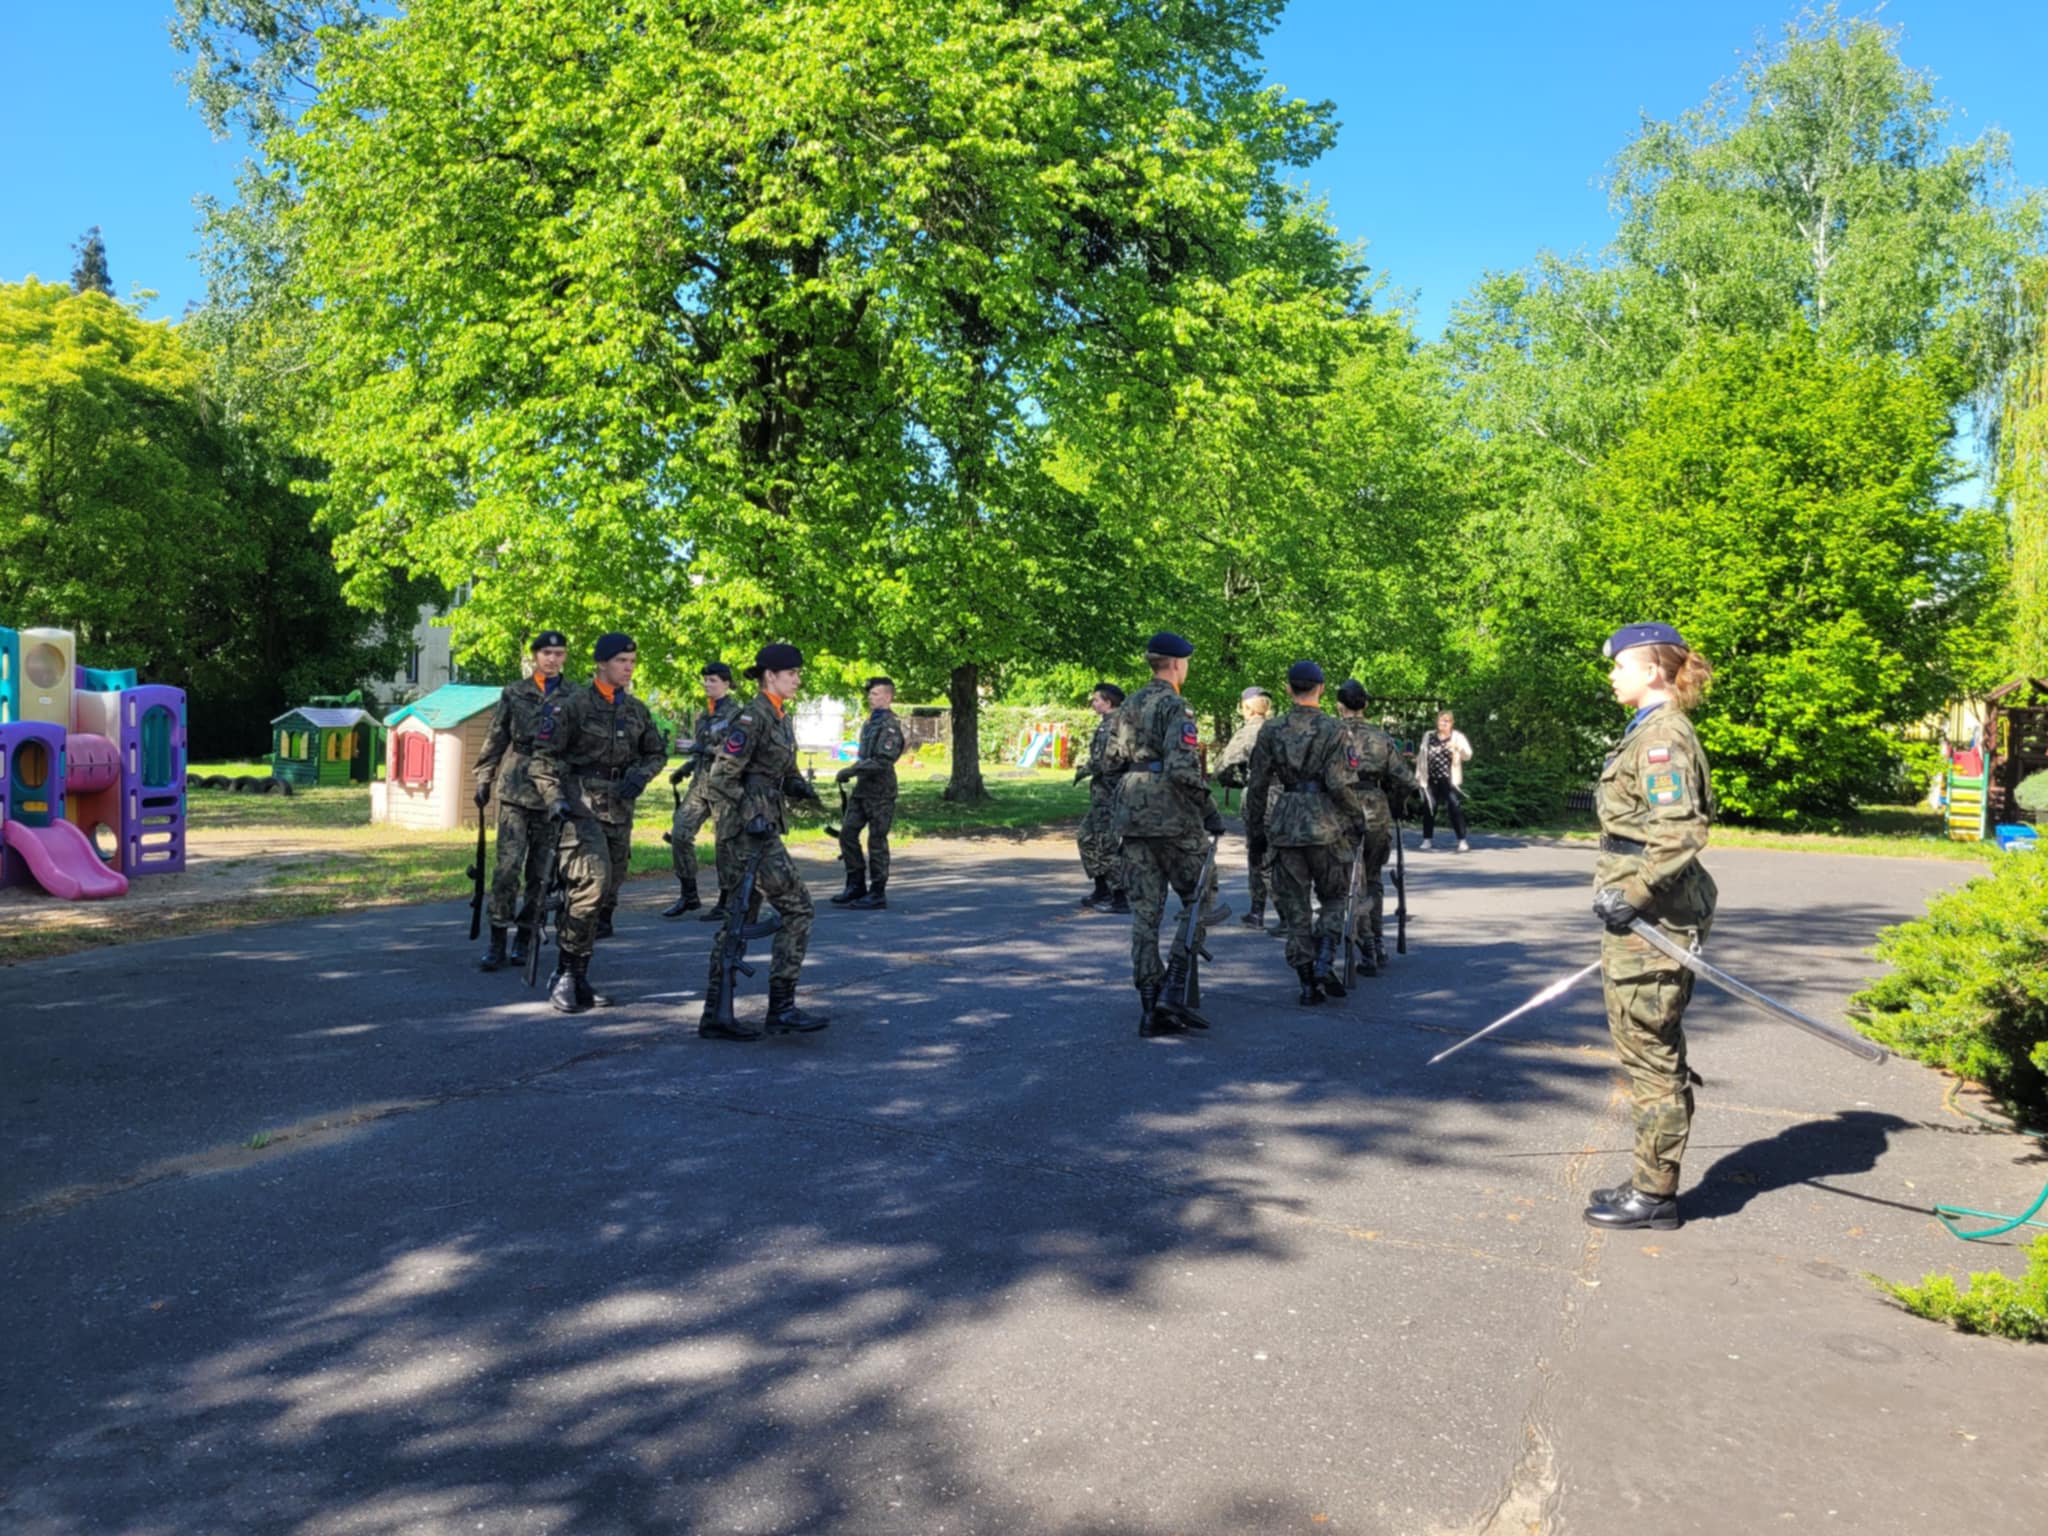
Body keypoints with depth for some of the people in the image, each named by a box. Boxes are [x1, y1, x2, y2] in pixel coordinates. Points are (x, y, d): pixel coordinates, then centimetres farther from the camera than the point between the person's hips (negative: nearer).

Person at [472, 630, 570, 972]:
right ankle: (497, 942, -2)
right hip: (515, 789, 0)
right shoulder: (514, 694, 7)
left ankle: (524, 938, 17)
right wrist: (483, 780, 6)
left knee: (540, 872, 5)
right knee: (507, 865, -7)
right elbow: (495, 740, 10)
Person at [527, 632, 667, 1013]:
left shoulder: (637, 710, 11)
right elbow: (544, 755, -6)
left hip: (619, 809, 6)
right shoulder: (574, 704, -5)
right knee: (592, 882, -23)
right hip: (581, 805, -6)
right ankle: (565, 974, -11)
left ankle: (579, 981, 18)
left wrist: (640, 775, 0)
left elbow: (657, 752, 21)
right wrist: (555, 799, -18)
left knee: (607, 895, 7)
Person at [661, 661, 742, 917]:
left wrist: (706, 749, -20)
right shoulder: (701, 716, 17)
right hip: (700, 783, 7)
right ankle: (688, 896, 8)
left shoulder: (735, 713, -6)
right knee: (679, 834, -2)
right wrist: (683, 771, 11)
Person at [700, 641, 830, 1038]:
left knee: (740, 920, 10)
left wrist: (801, 786, 1)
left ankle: (715, 1015, 15)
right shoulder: (752, 717, -13)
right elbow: (721, 776, -16)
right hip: (747, 829, -9)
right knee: (797, 908, -8)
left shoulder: (783, 719, 15)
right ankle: (781, 1007, -3)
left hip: (763, 828, 9)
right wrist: (751, 815, -21)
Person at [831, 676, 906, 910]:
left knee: (877, 842, -2)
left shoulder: (890, 726, -13)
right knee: (847, 833, 7)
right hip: (862, 788, 9)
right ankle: (856, 886, 17)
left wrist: (852, 770, -19)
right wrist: (850, 771, 11)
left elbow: (883, 761, -22)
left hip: (880, 791, -9)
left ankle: (877, 893, 7)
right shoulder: (871, 722, 16)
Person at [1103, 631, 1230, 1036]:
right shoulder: (1176, 707, -10)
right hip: (1173, 819, -7)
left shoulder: (1127, 707, 12)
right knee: (1198, 900, 9)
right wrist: (1210, 811, -12)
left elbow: (1110, 763, 13)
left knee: (1144, 910, 7)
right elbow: (1183, 769, -20)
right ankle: (1174, 985, -1)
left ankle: (1149, 1006, 8)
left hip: (1131, 818, 7)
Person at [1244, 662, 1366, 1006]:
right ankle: (1325, 964, -1)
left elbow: (1257, 785, 3)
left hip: (1285, 827, 2)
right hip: (1327, 827, -2)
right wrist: (1358, 819, 1)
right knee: (1333, 899, 15)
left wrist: (1255, 831, 11)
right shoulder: (1332, 731, -7)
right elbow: (1340, 785, -14)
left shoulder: (1271, 731, 2)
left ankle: (1308, 982, 8)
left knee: (1295, 908, 8)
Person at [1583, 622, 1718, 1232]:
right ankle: (1650, 1182, 27)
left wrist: (1631, 895, -22)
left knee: (1651, 1057, -1)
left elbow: (1681, 834, -25)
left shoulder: (1663, 738, -16)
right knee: (1653, 1056, 17)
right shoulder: (1650, 733, 16)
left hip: (1651, 923, -11)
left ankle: (1654, 1194, 10)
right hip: (1642, 919, 11)